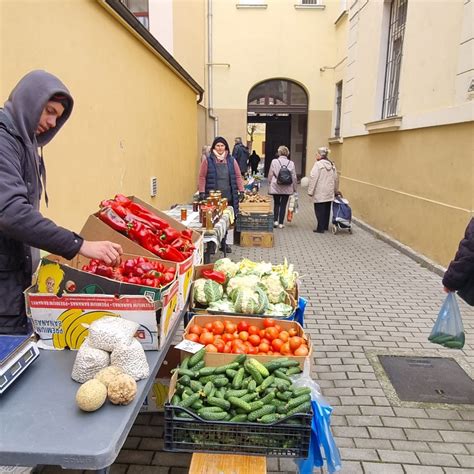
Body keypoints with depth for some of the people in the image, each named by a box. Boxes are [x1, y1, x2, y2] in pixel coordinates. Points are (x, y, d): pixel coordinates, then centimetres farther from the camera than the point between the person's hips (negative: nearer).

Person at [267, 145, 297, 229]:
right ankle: (281, 223, 10)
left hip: (275, 187, 0)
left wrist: (269, 186, 8)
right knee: (283, 205, 7)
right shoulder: (291, 163, -2)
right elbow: (294, 177, 1)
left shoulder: (274, 161, -4)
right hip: (287, 188, 0)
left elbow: (270, 175, -2)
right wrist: (294, 188, 11)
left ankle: (275, 220, 6)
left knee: (276, 204, 16)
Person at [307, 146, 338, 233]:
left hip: (320, 193, -7)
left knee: (319, 210, -1)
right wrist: (335, 190, 26)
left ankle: (320, 228, 0)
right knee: (327, 209, 14)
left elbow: (313, 178, -17)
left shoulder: (318, 164, -13)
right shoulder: (331, 164, 11)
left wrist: (310, 191, -14)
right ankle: (325, 226, 23)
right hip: (329, 193, 7)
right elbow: (335, 179, 16)